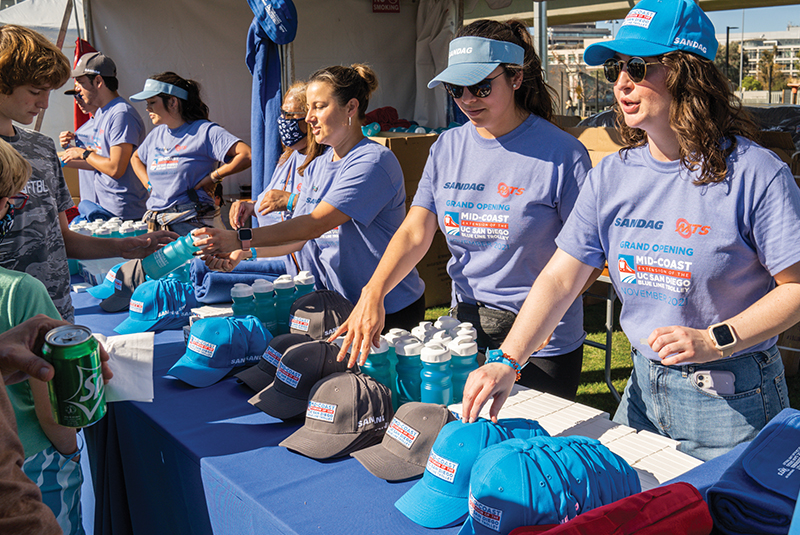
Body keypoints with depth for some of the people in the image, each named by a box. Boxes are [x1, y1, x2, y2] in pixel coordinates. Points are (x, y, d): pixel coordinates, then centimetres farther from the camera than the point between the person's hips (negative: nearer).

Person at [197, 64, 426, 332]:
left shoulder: (373, 161, -18)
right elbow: (300, 236, 8)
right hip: (338, 302, 7)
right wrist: (244, 253, -8)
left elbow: (315, 225, -25)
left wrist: (241, 239, -27)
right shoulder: (317, 167, 11)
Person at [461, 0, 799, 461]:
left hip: (732, 401, -5)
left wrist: (714, 340, -23)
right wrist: (507, 360, -14)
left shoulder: (754, 173, -16)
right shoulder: (612, 176, -1)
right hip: (644, 387, 5)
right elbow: (560, 278, -3)